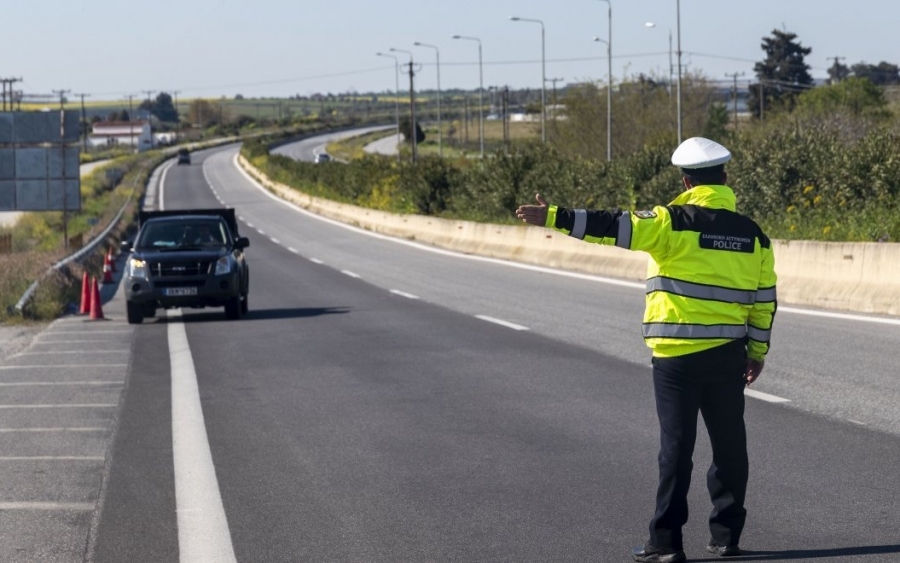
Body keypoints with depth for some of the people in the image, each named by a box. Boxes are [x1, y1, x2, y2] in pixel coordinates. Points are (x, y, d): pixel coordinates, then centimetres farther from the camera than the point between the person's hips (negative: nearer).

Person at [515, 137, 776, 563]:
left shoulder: (674, 222, -9)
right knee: (729, 444, 12)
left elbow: (615, 227, -17)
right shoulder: (751, 233, 6)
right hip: (728, 354, 4)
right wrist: (758, 351, 19)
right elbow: (763, 300, 9)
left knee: (676, 446, 0)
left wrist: (554, 217, -16)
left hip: (678, 355, -4)